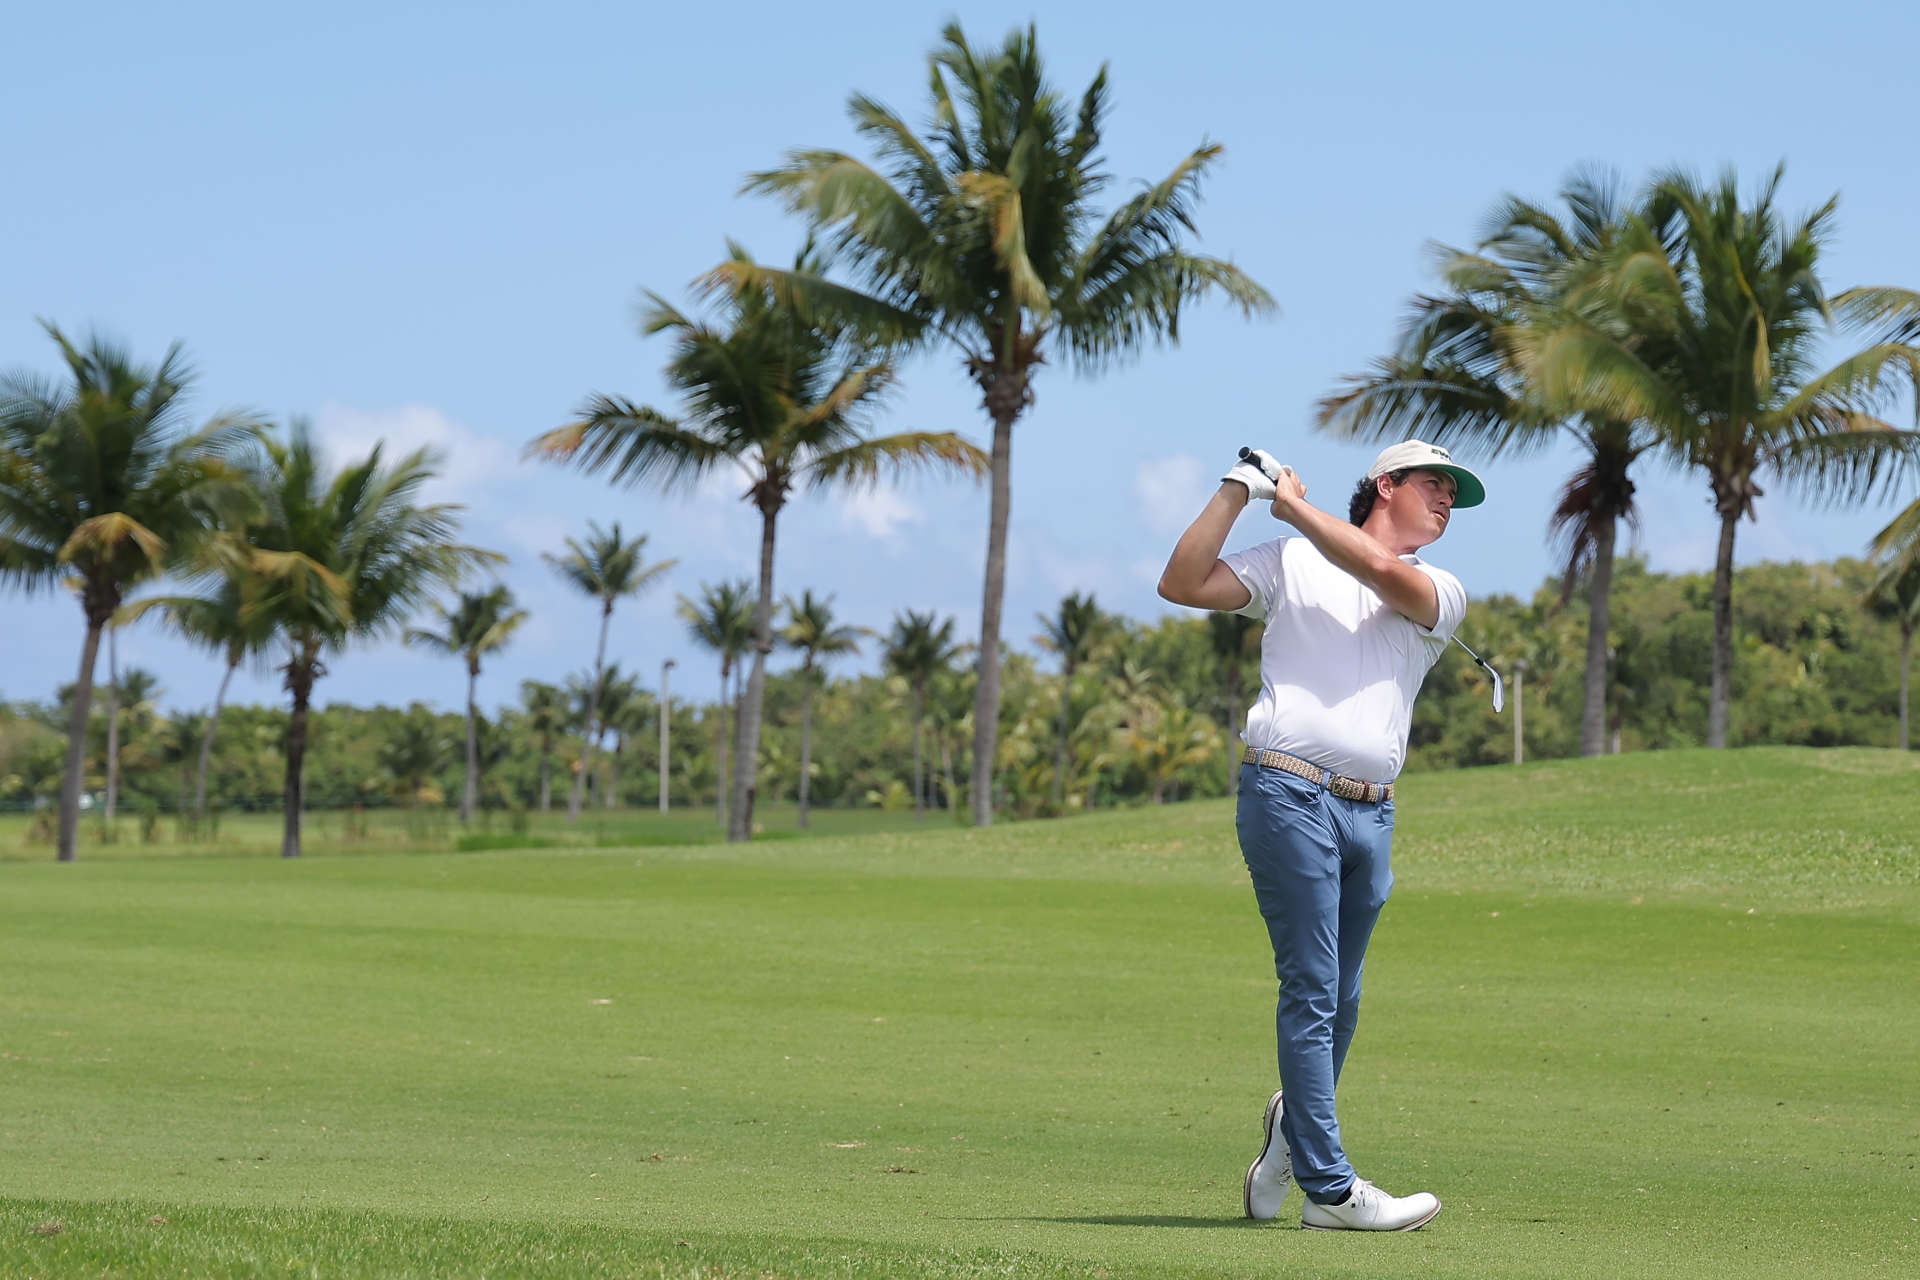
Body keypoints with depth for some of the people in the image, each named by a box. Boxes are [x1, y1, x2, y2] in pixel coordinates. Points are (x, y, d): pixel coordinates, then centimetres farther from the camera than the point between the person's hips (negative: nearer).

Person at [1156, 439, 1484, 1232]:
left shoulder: (1442, 594, 15)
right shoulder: (1290, 562, 11)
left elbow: (1383, 573, -7)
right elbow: (1182, 584, 3)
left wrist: (1292, 504, -1)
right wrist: (1236, 492, -2)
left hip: (1373, 815, 4)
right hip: (1289, 794, -4)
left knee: (1338, 1002, 10)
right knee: (1312, 991, -9)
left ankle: (1292, 1131, 34)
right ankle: (1330, 1188, -10)